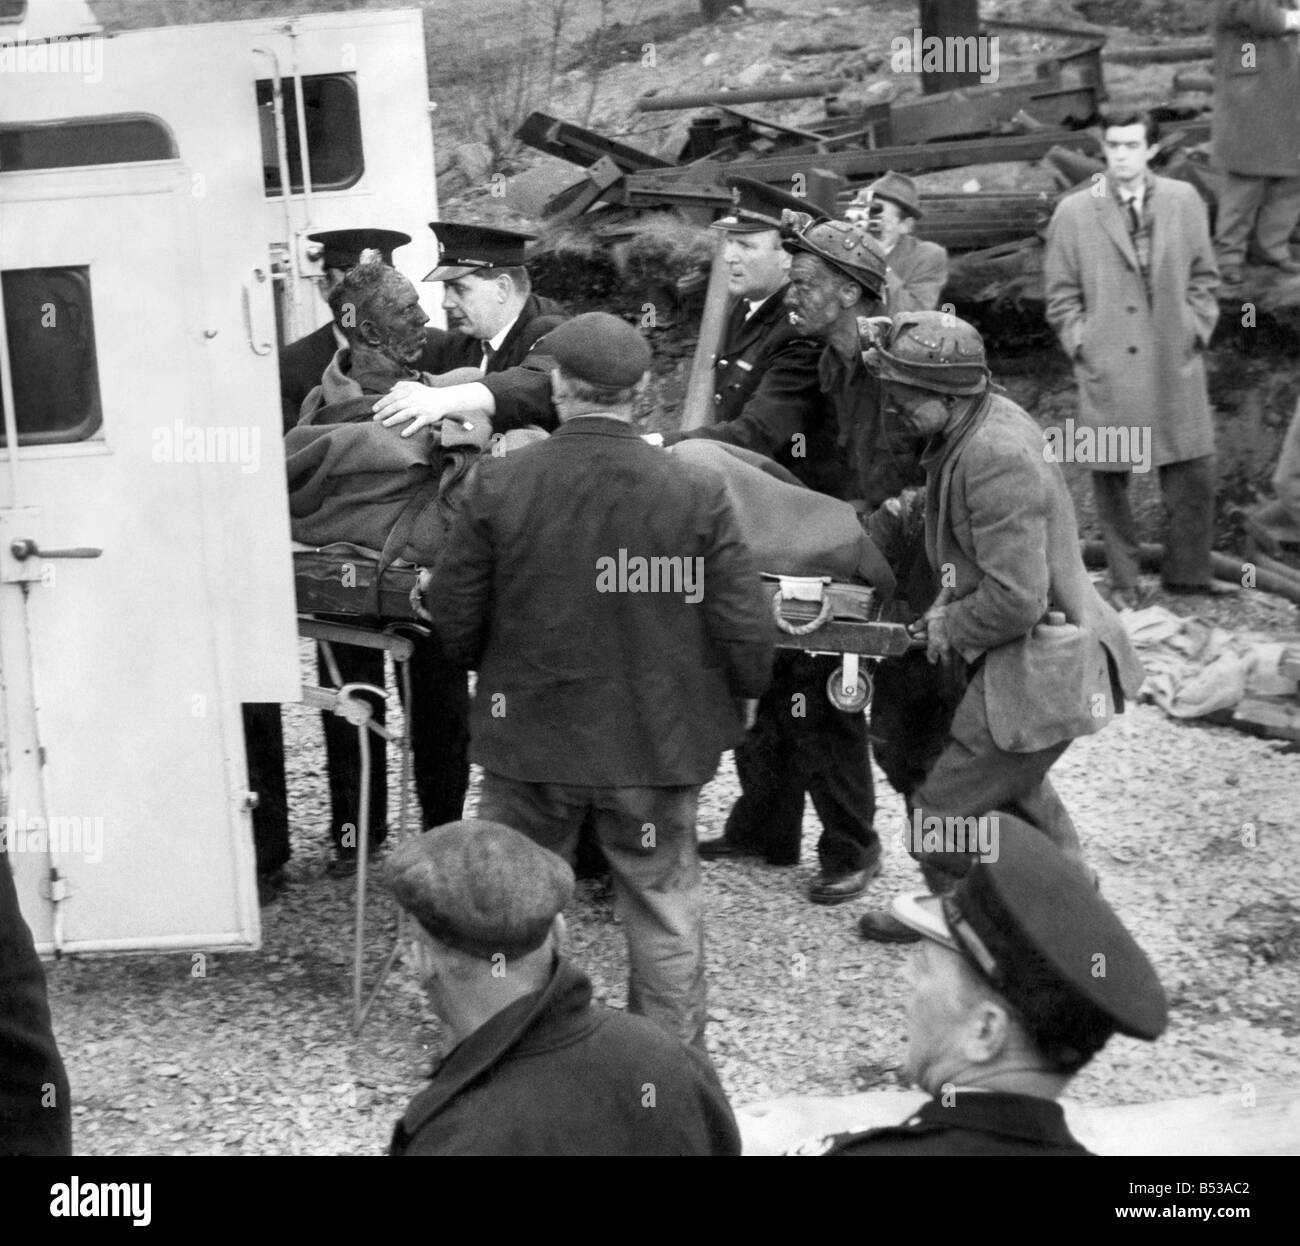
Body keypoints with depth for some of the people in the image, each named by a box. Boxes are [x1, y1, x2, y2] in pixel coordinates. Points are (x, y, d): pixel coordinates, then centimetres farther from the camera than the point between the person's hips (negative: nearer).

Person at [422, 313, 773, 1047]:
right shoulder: (698, 492, -13)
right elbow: (746, 627, -10)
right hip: (658, 736, 0)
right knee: (665, 911, 15)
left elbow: (454, 620, -3)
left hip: (530, 736, 0)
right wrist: (743, 692, 11)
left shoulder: (499, 485, -12)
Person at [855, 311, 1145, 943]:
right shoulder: (989, 418, 2)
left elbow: (1015, 599, -29)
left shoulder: (996, 457, -29)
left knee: (943, 815, 1)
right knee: (1012, 784, 32)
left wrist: (952, 630, -13)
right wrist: (950, 604, 5)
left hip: (1036, 671, -11)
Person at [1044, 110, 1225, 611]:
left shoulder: (1184, 201, 2)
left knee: (1194, 469, 5)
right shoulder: (1073, 213, -3)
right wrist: (1082, 345, -4)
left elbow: (1202, 275, 10)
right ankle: (1123, 583, 18)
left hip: (1176, 362, 2)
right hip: (1108, 366, -2)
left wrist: (1197, 330, 2)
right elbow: (1062, 295, 3)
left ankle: (1187, 571, 22)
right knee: (1110, 475, 4)